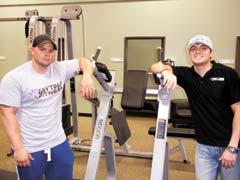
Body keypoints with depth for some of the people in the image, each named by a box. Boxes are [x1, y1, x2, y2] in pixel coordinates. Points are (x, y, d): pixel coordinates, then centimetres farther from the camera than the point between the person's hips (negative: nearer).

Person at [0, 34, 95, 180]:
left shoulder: (60, 69, 0)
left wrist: (87, 76, -9)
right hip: (30, 149, -5)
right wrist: (18, 148, -19)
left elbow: (83, 61, 13)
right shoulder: (14, 78, -13)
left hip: (58, 143, 5)